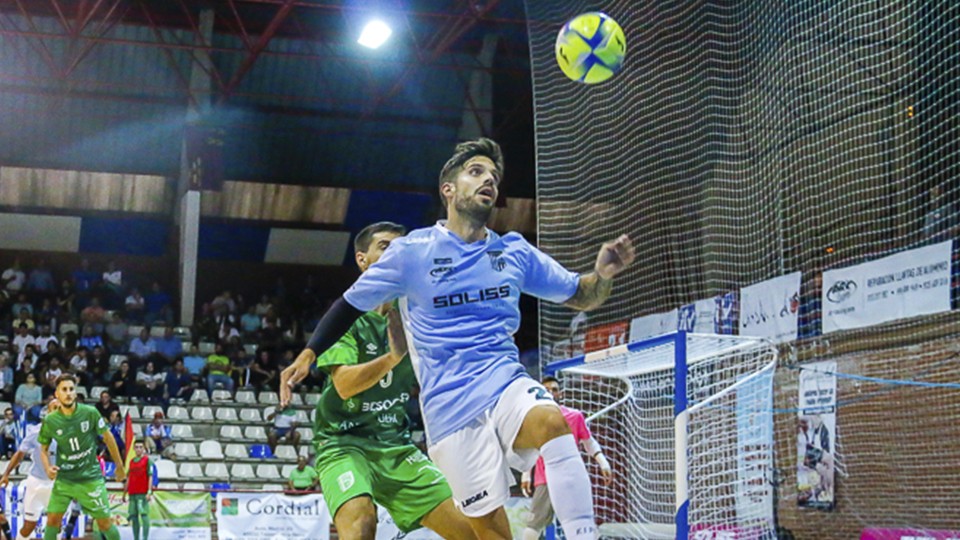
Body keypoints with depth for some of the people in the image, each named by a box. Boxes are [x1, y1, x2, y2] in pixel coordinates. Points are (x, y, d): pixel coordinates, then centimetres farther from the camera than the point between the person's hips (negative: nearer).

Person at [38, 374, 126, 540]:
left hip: (90, 478, -1)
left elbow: (108, 438, 0)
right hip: (64, 478, 1)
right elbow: (43, 449, 6)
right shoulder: (50, 421, -9)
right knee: (52, 519, -3)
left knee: (104, 522, 1)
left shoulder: (90, 413, -13)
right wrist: (48, 468, -14)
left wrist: (119, 467, 7)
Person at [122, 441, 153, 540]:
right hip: (132, 494, 6)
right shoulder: (131, 461, 17)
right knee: (133, 517, 5)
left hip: (143, 494, -6)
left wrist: (149, 492, -14)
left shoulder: (147, 460, 1)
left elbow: (150, 476, -5)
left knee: (144, 515, -10)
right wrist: (124, 493, 18)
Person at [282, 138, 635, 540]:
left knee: (553, 423, -34)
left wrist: (603, 273, -5)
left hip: (506, 383, 2)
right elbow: (353, 302, 11)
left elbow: (580, 297, 17)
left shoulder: (515, 252, 10)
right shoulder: (412, 251, 2)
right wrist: (309, 354, 0)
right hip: (450, 406, -2)